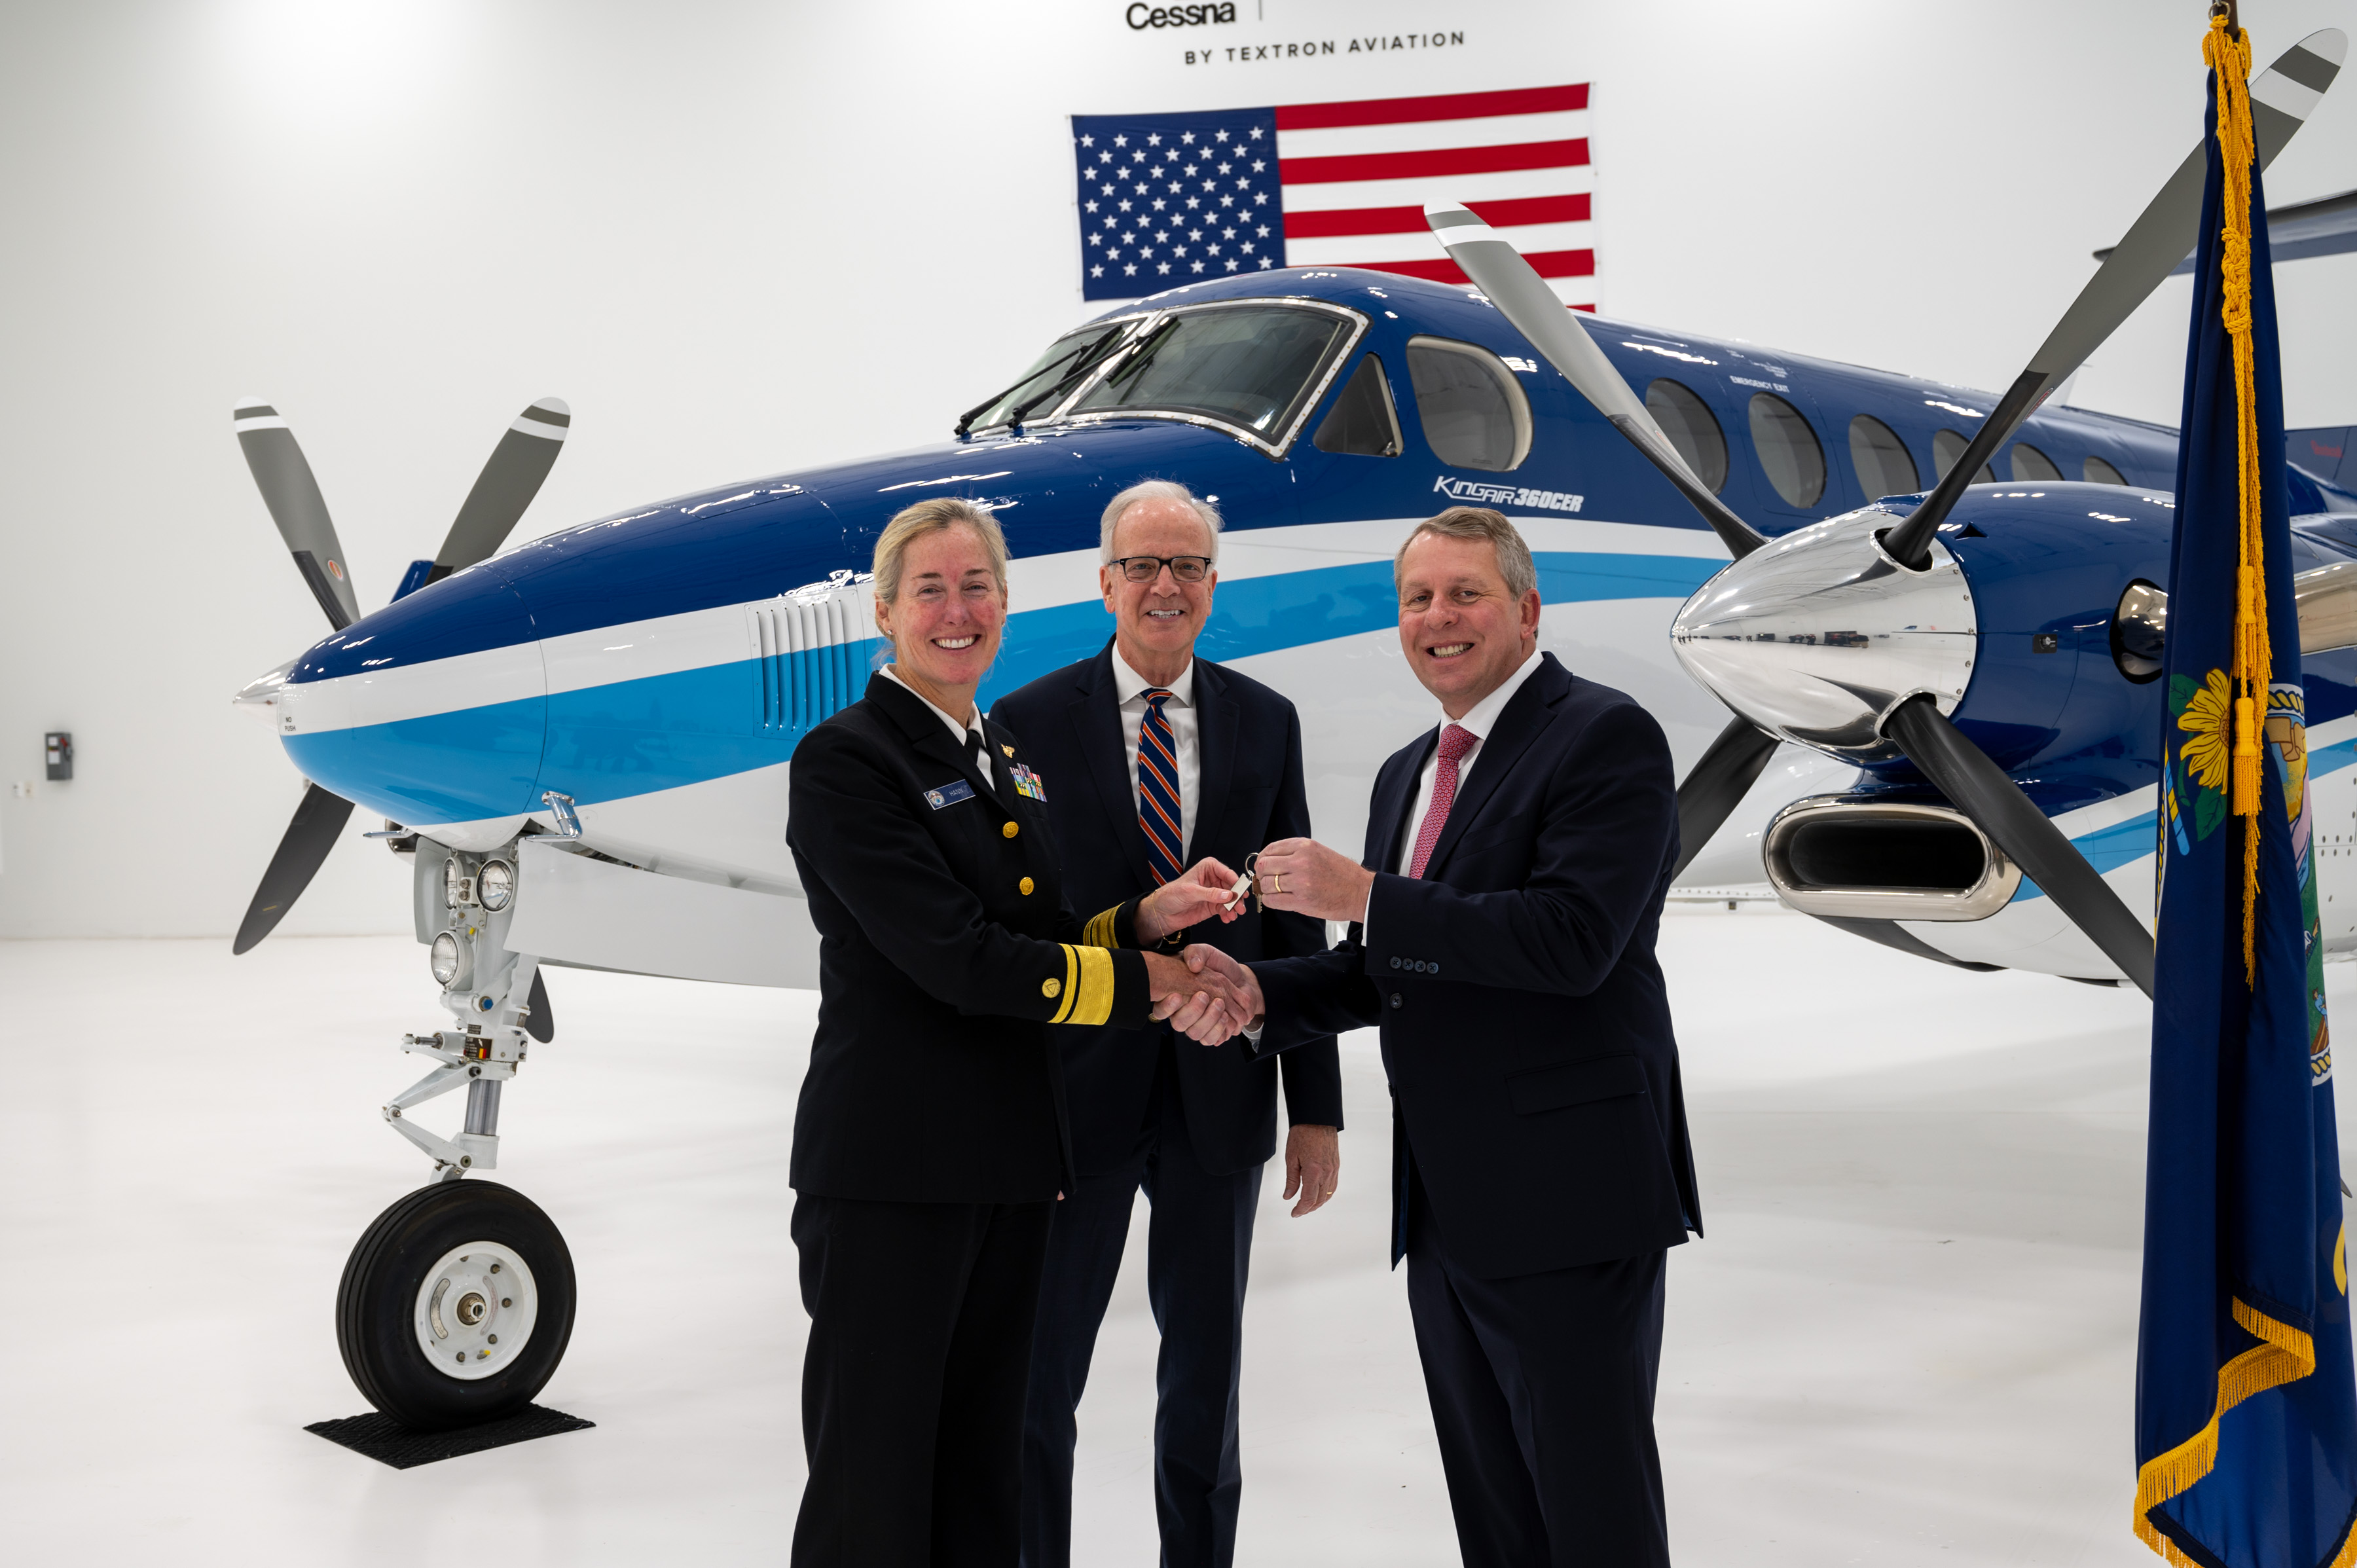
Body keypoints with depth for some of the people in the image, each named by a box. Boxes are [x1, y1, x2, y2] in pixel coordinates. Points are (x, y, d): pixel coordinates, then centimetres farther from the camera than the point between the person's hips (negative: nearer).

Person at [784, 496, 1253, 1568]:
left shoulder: (1016, 765, 14)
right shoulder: (845, 758, -10)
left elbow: (1035, 939, 12)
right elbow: (952, 957, -18)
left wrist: (1145, 918, -6)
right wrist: (1146, 982, -13)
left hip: (1012, 1164, 7)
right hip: (892, 1165, -7)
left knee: (985, 1472, 15)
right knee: (875, 1477, 3)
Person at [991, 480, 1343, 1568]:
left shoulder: (1264, 723, 5)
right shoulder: (1029, 724, -4)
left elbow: (1296, 919, 5)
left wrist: (1316, 1108, 2)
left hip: (1219, 1099, 3)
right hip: (1077, 1096, -2)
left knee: (1207, 1376, 15)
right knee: (1038, 1378, 9)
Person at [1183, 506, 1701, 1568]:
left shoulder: (1606, 738, -10)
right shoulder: (1407, 774, 17)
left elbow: (1574, 939, -23)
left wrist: (1365, 897, -21)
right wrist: (1260, 993, 1)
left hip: (1565, 1194, -8)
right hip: (1445, 1203, 8)